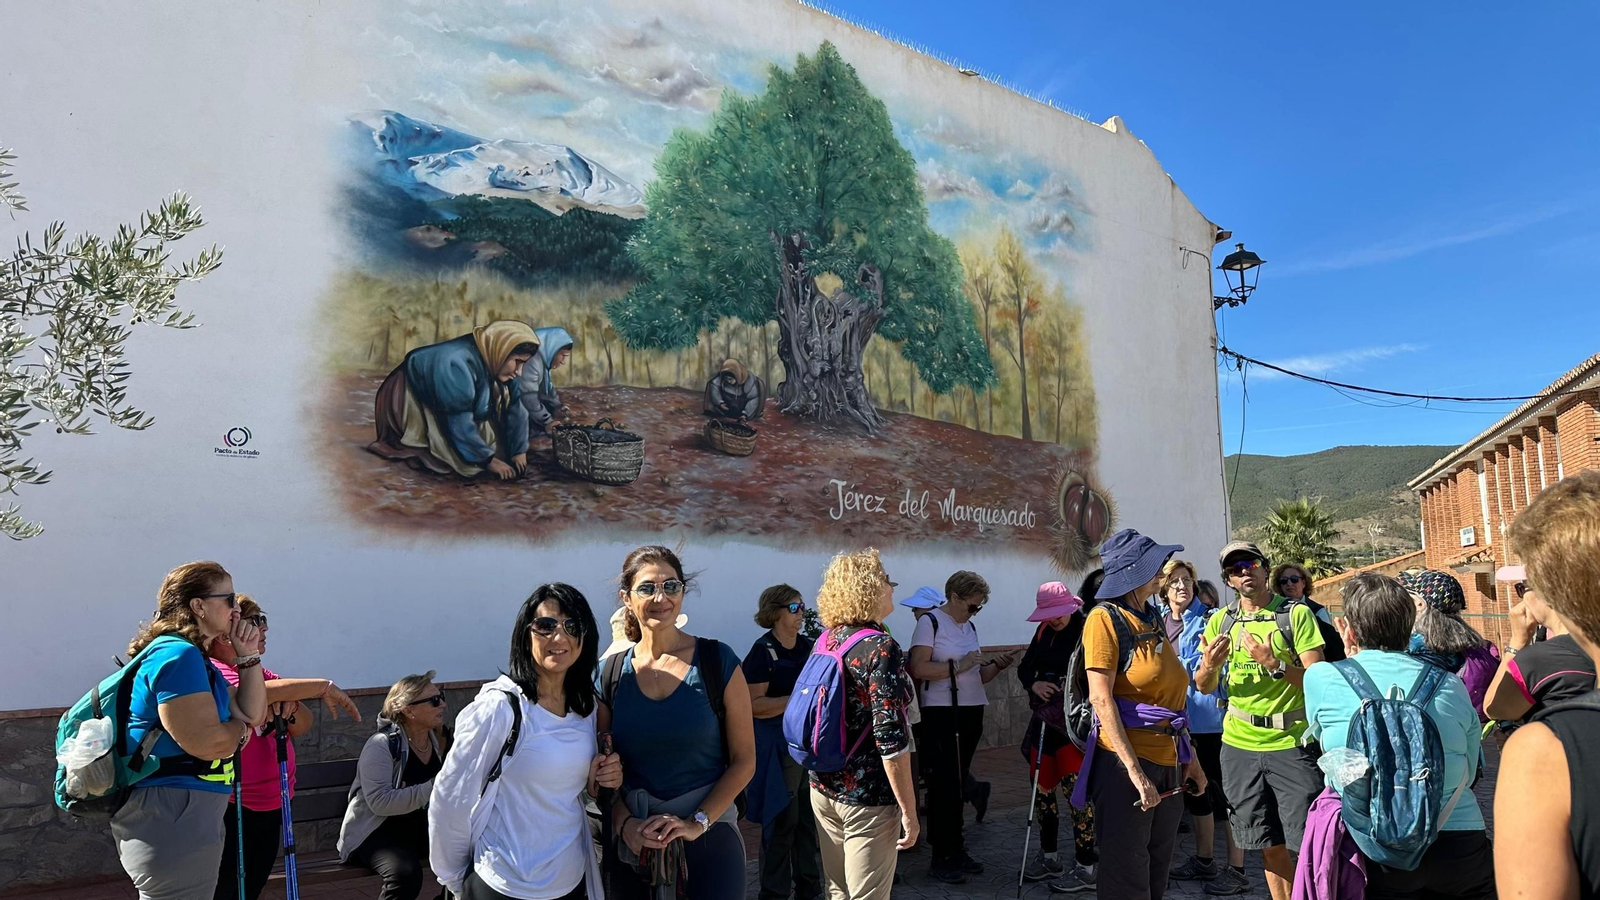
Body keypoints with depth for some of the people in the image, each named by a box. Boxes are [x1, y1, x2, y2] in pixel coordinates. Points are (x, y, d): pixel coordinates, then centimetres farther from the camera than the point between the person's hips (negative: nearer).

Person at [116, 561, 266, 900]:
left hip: (178, 812, 11)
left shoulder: (195, 658, 16)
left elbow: (253, 715, 13)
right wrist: (240, 729, -5)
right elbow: (205, 742, -26)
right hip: (170, 814, -11)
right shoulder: (177, 655, -19)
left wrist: (249, 656, 5)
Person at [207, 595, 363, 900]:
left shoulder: (261, 673, 13)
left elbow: (303, 726, 7)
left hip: (272, 807, 8)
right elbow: (257, 693, -30)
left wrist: (289, 706, -15)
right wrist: (323, 687, -19)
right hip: (230, 810, -8)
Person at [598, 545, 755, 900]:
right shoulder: (611, 673, 0)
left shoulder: (717, 661, -8)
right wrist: (625, 824, -10)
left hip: (709, 836, -2)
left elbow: (744, 760, -6)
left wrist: (697, 822, -14)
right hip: (632, 842, 2)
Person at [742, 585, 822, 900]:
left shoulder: (808, 646, 10)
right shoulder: (763, 651, -12)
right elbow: (753, 704, -20)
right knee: (782, 821, 0)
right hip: (778, 745, -7)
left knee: (809, 818, 14)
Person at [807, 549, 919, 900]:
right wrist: (909, 812, -15)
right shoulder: (880, 647, -19)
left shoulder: (826, 639, 4)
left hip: (823, 788, 7)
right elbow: (890, 740, -22)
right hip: (867, 796, -7)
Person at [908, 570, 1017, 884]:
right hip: (942, 714, -7)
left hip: (972, 713, 7)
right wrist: (958, 665, -20)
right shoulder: (930, 622, -8)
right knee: (944, 784, -3)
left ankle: (956, 850, 20)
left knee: (959, 783, 12)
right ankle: (941, 858, 5)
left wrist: (995, 667, -2)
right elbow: (918, 669, -19)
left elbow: (975, 677, 17)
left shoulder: (969, 626, 14)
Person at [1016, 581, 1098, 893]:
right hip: (1045, 719, 7)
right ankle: (1049, 857, 29)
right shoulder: (1043, 631, 7)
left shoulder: (1087, 630, -13)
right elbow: (1024, 667, 13)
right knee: (1042, 787, 14)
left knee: (1076, 787, -8)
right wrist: (1034, 684, -7)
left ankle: (1085, 868, 5)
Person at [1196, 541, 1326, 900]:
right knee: (1270, 845, 13)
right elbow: (1204, 687, 7)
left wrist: (1274, 664, -26)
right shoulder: (1220, 621, 6)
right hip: (1239, 745, 4)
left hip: (1291, 742, -3)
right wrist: (1208, 665, -15)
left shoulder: (1297, 614, -5)